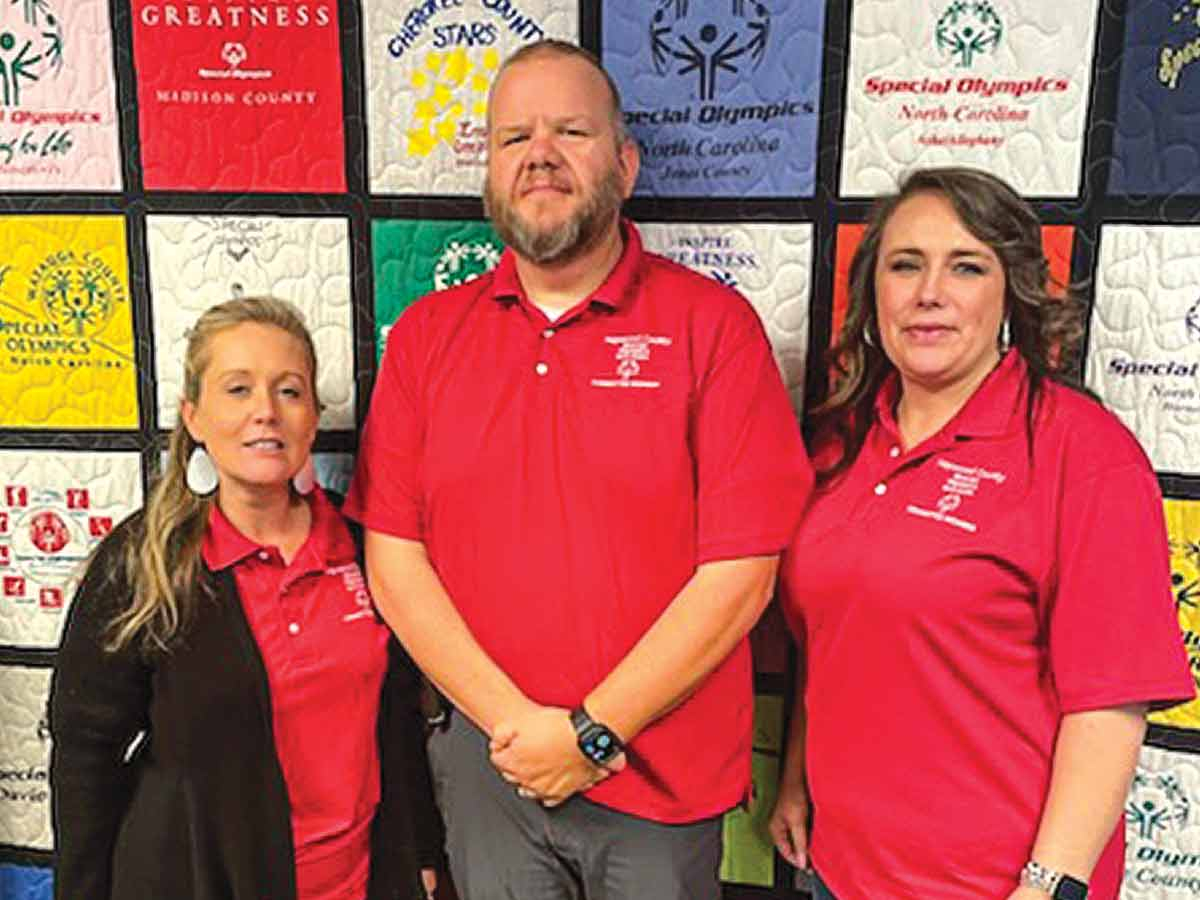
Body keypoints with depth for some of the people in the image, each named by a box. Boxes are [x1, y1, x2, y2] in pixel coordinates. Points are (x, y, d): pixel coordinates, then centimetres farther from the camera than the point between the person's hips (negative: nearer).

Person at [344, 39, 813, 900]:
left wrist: (591, 733, -12)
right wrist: (516, 722, -10)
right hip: (486, 762, 3)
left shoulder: (714, 324, -9)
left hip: (662, 779, -2)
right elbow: (393, 559, -2)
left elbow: (739, 576, -12)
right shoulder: (424, 335, 1)